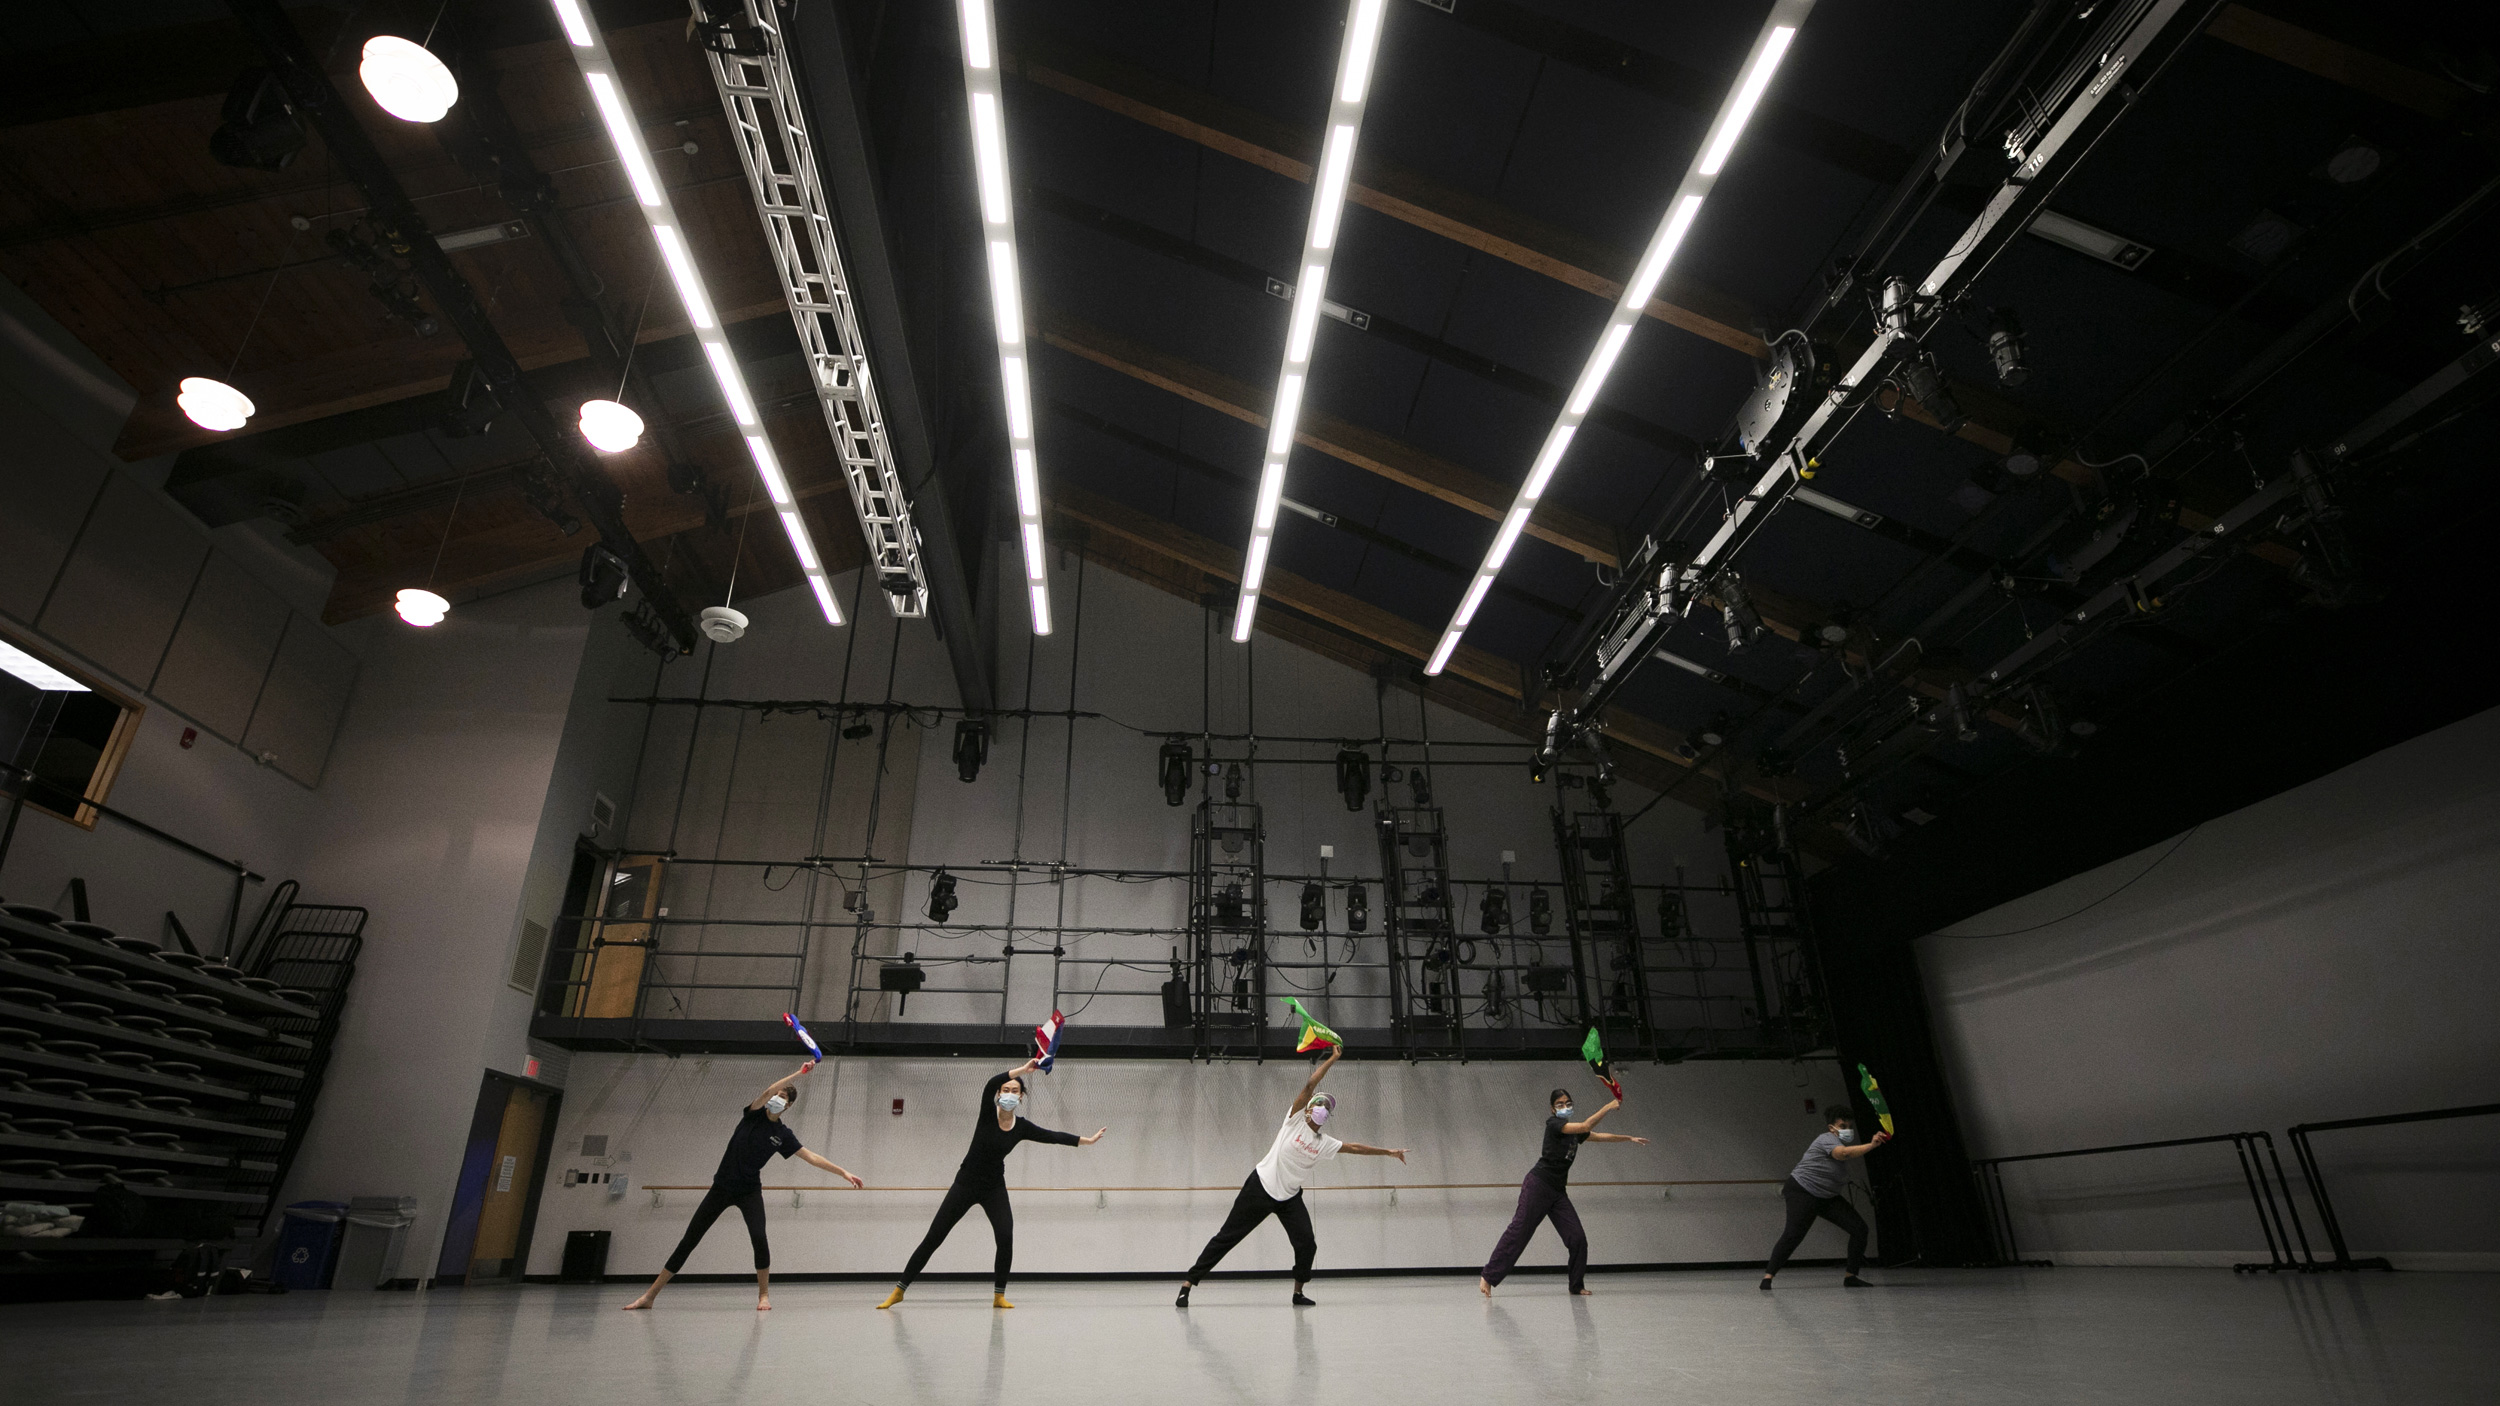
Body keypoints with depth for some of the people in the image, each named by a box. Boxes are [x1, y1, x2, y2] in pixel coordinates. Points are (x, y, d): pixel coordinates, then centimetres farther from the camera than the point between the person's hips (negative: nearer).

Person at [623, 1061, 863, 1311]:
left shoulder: (783, 1134, 0)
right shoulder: (754, 1114, -2)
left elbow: (812, 1158, 0)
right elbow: (768, 1091, -23)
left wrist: (843, 1172, -7)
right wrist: (799, 1073, -31)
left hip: (749, 1191, 0)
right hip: (722, 1187, 0)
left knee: (758, 1237, -22)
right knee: (689, 1240, 3)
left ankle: (764, 1295, -6)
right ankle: (649, 1295, 15)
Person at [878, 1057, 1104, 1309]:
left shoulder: (1022, 1127, -6)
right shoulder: (988, 1113, -14)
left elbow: (1053, 1136, -2)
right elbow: (990, 1085, -34)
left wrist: (1087, 1140, -7)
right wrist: (1023, 1069, -45)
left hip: (994, 1189, 2)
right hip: (965, 1184, -2)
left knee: (1006, 1238, -17)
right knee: (933, 1238, -1)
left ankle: (999, 1295, -2)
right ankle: (898, 1290, 13)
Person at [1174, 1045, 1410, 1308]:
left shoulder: (1324, 1143, 7)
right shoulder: (1295, 1119, -6)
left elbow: (1355, 1147, 13)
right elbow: (1310, 1085, -15)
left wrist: (1388, 1152, 12)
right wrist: (1332, 1059, -12)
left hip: (1289, 1197, 5)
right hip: (1261, 1187, -5)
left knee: (1307, 1244, -7)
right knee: (1227, 1237, -4)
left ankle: (1298, 1292, 16)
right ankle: (1188, 1284, 2)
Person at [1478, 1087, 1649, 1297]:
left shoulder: (1574, 1131, 17)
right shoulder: (1553, 1124, -8)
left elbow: (1601, 1136, 28)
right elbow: (1586, 1126, -18)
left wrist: (1629, 1138, 29)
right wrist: (1609, 1107, -12)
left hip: (1558, 1191, 8)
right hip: (1537, 1185, -8)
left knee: (1577, 1238, 1)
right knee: (1518, 1232, -12)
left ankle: (1577, 1285, 15)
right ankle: (1487, 1276, -11)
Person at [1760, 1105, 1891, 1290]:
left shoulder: (1844, 1142, 13)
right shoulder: (1828, 1139, -17)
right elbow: (1842, 1153, -40)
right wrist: (1871, 1145, -50)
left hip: (1827, 1197, 9)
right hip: (1802, 1192, -9)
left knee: (1859, 1228, -3)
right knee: (1794, 1233, -23)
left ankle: (1851, 1277, 6)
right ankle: (1768, 1276, -19)